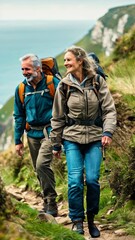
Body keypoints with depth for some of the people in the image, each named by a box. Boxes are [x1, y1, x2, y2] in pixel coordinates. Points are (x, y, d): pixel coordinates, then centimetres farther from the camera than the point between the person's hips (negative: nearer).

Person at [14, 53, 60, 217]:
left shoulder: (52, 83, -8)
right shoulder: (21, 89, 6)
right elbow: (19, 116, 13)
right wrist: (17, 140, 11)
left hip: (49, 132, -5)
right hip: (32, 134, 5)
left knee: (42, 164, -21)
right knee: (39, 170, 10)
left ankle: (51, 205, -12)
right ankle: (48, 203, 25)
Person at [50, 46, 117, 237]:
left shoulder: (97, 82, 1)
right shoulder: (64, 86, 3)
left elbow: (109, 109, -1)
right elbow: (57, 117, 9)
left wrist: (107, 132, -15)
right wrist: (56, 144, 10)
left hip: (94, 137, 0)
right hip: (72, 138, 0)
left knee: (92, 179, -6)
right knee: (75, 179, -10)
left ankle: (91, 219, 13)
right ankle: (77, 221, 4)